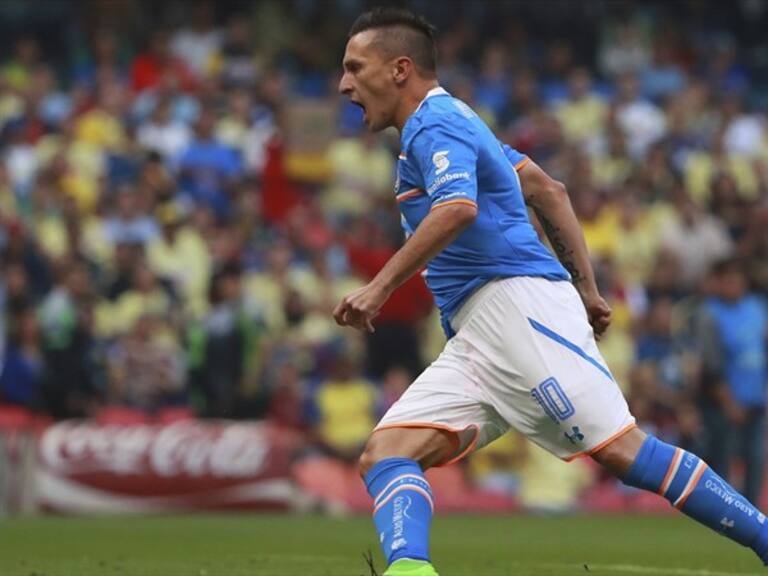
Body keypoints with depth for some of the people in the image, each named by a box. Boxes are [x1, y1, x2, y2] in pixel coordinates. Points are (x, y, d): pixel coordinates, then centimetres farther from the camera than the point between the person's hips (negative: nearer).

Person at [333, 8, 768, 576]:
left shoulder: (434, 124, -4)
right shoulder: (454, 121, 27)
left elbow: (457, 208, -25)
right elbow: (549, 190, 29)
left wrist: (381, 286, -25)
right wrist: (586, 287, 28)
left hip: (518, 303, -10)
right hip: (474, 339, 10)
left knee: (622, 449, -14)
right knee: (385, 454, -8)